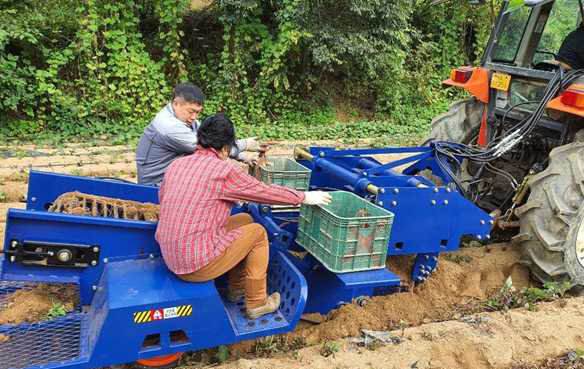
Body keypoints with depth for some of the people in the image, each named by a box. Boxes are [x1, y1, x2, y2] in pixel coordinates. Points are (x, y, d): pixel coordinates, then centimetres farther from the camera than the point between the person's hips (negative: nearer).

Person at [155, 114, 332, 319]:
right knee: (258, 232, 12)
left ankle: (236, 288, 32)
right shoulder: (224, 170, -15)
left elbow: (162, 197, 23)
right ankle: (256, 303, 20)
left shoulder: (175, 165, 5)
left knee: (245, 220, 20)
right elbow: (265, 192, -5)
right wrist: (305, 197, 9)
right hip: (198, 265, -7)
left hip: (170, 258, 8)